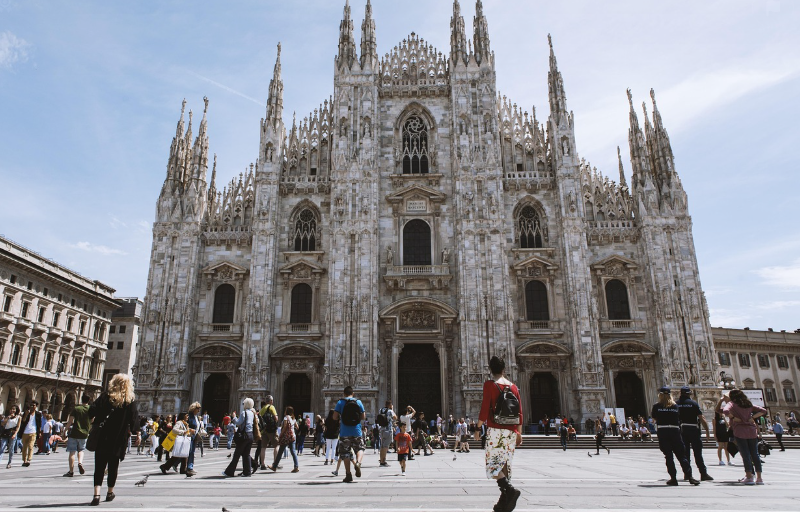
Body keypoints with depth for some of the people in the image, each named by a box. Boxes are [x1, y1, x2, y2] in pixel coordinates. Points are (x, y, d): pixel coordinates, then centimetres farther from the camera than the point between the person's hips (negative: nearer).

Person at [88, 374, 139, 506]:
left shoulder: (106, 395, 0)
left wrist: (93, 421, 9)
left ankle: (96, 494, -10)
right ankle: (110, 493, 22)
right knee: (113, 466, 13)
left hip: (102, 437, 0)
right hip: (119, 439, 0)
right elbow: (134, 418, -7)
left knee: (99, 465, 3)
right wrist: (136, 432, 7)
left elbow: (92, 409, -10)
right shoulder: (131, 399, -3)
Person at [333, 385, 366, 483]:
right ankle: (358, 462, -12)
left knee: (345, 453, 8)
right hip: (357, 432, 1)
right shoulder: (358, 402, 4)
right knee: (360, 449, 17)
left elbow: (335, 417, -5)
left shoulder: (340, 402, -1)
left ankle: (348, 475, 6)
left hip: (344, 432, -1)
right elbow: (364, 417, 6)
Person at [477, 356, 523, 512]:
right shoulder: (513, 386, 9)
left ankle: (510, 489, -24)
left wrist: (477, 428, -4)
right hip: (511, 432, 5)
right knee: (505, 464, 10)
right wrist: (518, 432, 17)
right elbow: (520, 412, 10)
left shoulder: (489, 385, -5)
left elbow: (485, 409, -11)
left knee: (492, 464, -2)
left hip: (495, 430, -5)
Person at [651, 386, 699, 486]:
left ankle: (673, 478, 2)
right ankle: (689, 476, 0)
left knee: (668, 456, 3)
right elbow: (679, 419, 7)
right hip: (675, 431, 2)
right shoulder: (675, 406, 7)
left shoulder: (657, 406, 2)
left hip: (662, 432, -2)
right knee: (681, 455, 6)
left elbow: (654, 418, 14)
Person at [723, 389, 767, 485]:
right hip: (752, 431, 5)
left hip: (740, 431, -4)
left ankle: (749, 477, -4)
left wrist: (733, 418, -6)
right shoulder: (749, 404, 17)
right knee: (755, 454, 10)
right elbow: (763, 411, 15)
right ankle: (759, 478, 12)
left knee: (745, 454, -3)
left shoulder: (732, 404, 1)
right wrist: (753, 417, 9)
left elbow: (725, 411, -20)